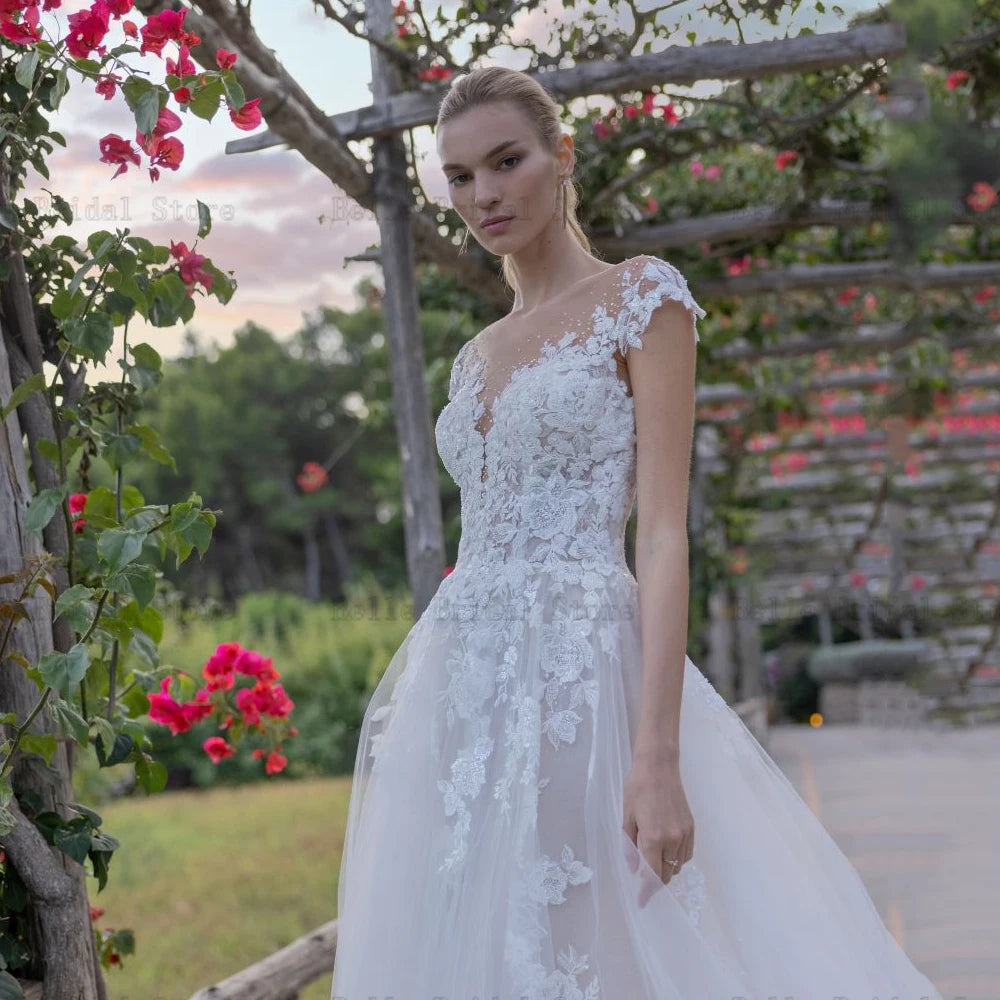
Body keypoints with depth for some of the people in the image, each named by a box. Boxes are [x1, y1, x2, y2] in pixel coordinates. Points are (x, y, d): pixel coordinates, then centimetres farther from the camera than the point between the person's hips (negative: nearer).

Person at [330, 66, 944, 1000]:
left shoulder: (640, 296, 0)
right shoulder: (477, 355, 18)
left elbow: (663, 534, -10)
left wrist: (657, 756, -19)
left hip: (579, 675, -6)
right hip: (459, 692, 6)